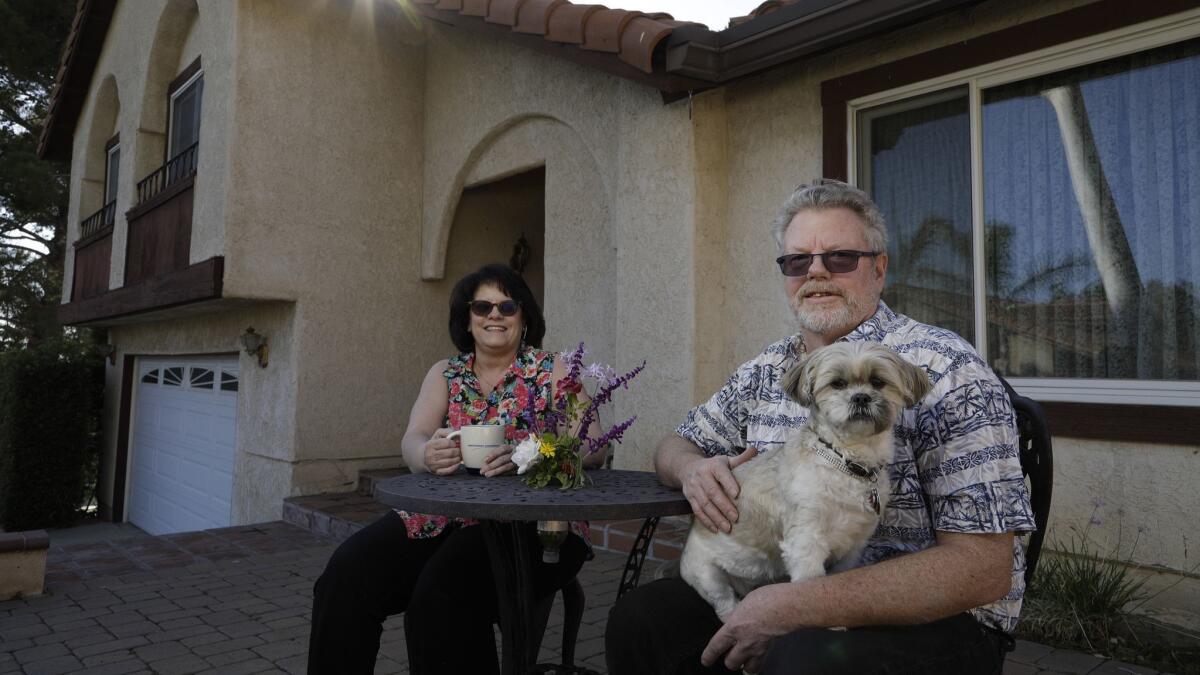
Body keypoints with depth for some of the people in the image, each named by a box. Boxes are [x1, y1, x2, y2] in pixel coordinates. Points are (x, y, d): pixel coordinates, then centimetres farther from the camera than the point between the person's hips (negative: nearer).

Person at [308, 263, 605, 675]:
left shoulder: (552, 372, 4)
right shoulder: (444, 374, 15)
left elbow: (591, 451, -6)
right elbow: (412, 441, 1)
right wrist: (429, 454, -25)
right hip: (442, 514, 4)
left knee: (442, 594, -30)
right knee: (346, 576, -18)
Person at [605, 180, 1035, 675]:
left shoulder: (942, 369, -14)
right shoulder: (765, 373, 6)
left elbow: (984, 568, -20)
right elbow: (674, 447, 17)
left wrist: (797, 607, -26)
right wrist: (692, 468, -10)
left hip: (930, 617, -6)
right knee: (638, 618, -8)